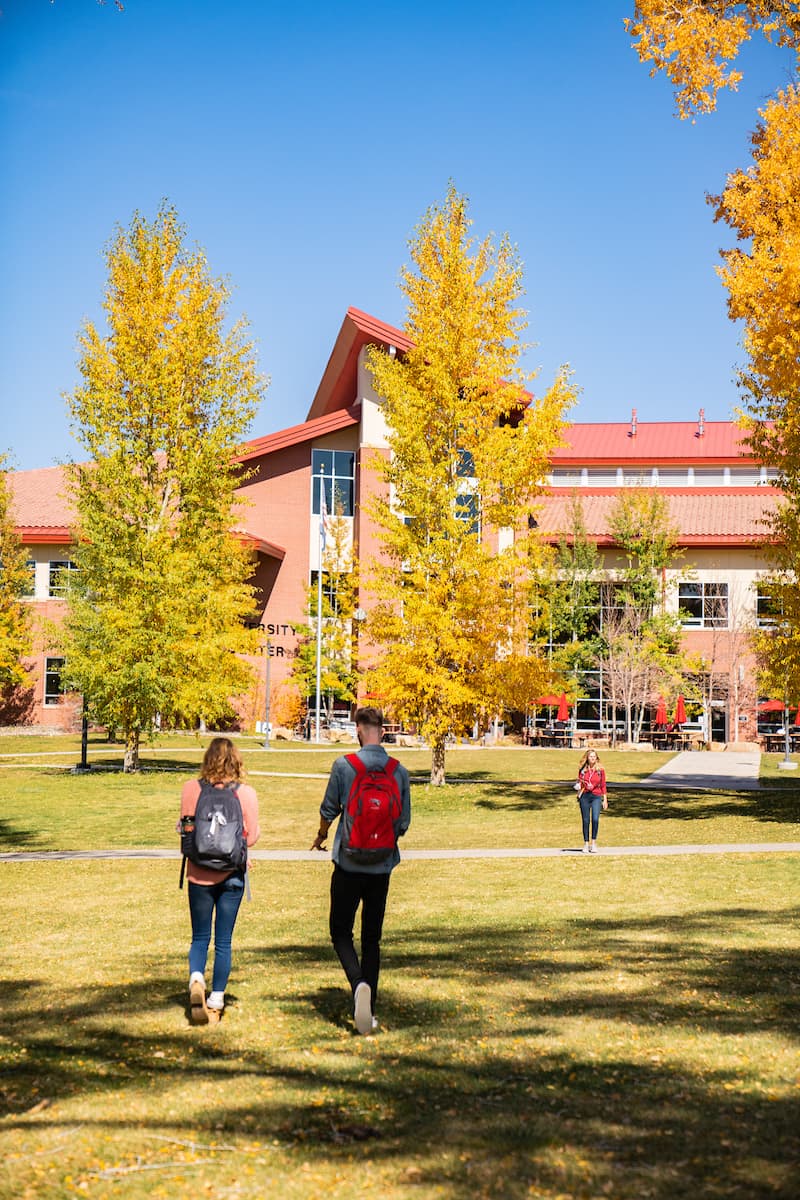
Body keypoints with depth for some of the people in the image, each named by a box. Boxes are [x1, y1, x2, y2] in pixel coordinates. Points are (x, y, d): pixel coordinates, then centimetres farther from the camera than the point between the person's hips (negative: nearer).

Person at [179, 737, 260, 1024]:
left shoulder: (191, 789, -6)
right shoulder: (246, 793, -8)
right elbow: (252, 836, -5)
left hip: (199, 874, 0)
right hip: (231, 875, 0)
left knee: (200, 938, 13)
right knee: (223, 941, 10)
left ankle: (196, 980, -14)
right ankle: (216, 1002, 12)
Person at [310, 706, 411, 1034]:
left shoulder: (344, 765, -9)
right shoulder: (400, 771, -1)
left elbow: (329, 809, 1)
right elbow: (404, 822, 5)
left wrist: (321, 836, 22)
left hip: (349, 863, -3)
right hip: (382, 866, 3)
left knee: (341, 932, 8)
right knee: (372, 937, 12)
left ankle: (359, 983, -19)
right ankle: (368, 1010, 13)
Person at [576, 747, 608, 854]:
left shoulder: (600, 769, 3)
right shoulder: (582, 769, 5)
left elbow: (603, 785, 7)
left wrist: (605, 800, 5)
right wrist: (578, 786, -10)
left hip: (596, 796, -1)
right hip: (584, 796, 1)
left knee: (595, 819, -16)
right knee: (585, 821, 3)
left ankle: (594, 842, -2)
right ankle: (586, 843, 12)